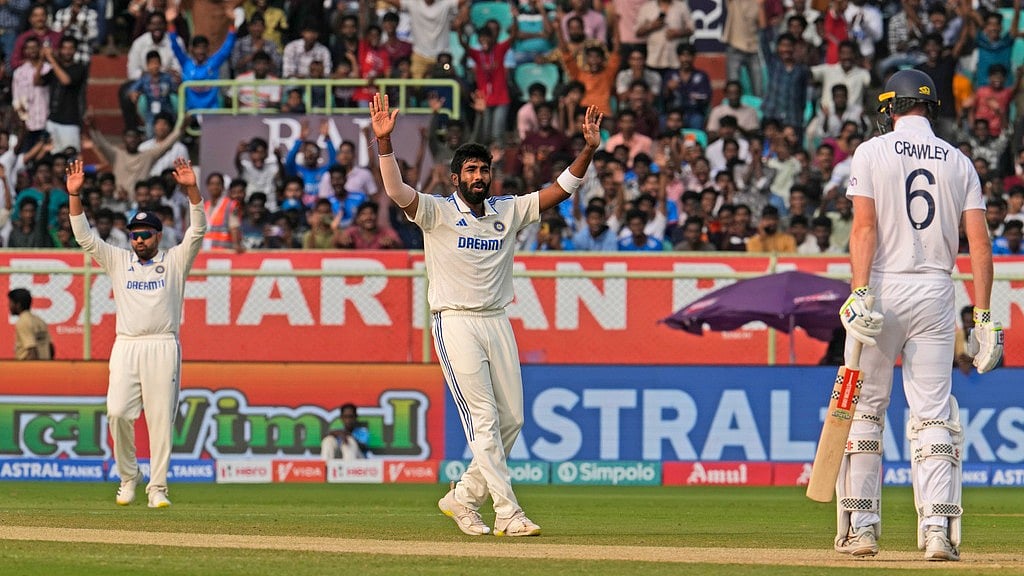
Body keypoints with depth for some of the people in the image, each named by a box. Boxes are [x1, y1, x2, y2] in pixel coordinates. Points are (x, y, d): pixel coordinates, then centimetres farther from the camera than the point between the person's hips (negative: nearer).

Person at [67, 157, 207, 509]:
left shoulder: (175, 261, 10)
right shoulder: (118, 261, 16)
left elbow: (197, 230, -2)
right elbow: (84, 236, 9)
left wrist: (191, 190, -16)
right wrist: (74, 194, -3)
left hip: (163, 346, -2)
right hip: (126, 347, 2)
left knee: (161, 419, -5)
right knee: (118, 413, -11)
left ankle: (158, 488, -2)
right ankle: (128, 476, 8)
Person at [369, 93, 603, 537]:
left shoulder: (509, 211, 11)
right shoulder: (437, 213, -2)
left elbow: (562, 188, 8)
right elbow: (396, 191, -18)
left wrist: (589, 150, -5)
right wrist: (384, 142, -31)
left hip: (497, 322, 6)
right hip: (456, 323, -6)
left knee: (511, 418, 6)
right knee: (483, 419, -10)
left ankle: (464, 499, 21)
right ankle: (507, 513, -12)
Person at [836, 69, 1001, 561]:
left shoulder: (873, 152, -1)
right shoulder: (958, 162, 8)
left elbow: (865, 227, -12)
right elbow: (979, 242, 1)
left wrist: (859, 294, -18)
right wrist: (983, 316, 1)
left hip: (883, 287, -2)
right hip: (936, 293, 2)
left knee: (865, 409, 7)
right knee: (933, 414, 1)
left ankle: (860, 523, 5)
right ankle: (938, 526, -11)